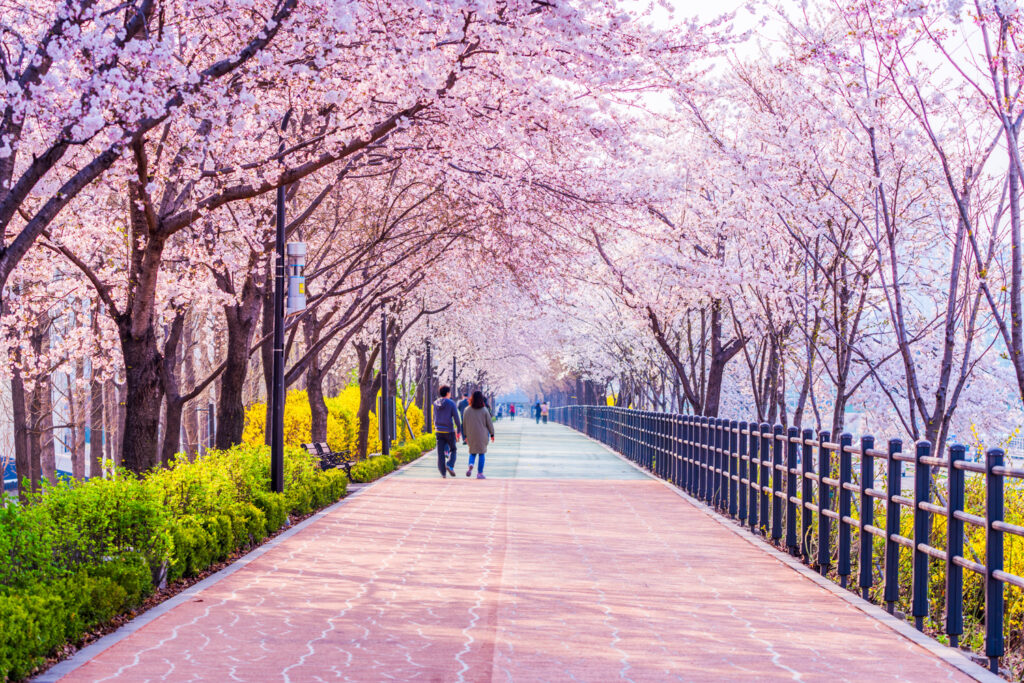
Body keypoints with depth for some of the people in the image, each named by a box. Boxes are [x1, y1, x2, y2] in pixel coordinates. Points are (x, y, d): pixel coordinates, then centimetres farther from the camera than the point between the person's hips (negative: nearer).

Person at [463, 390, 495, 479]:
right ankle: (480, 473, 4)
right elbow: (489, 423, -3)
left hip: (471, 435, 2)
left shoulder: (467, 410, -3)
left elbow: (464, 424, 3)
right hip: (482, 435, -2)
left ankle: (471, 465, -13)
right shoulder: (484, 410, -8)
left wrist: (465, 435, 14)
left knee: (472, 452, 16)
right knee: (481, 453, 7)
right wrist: (492, 434, 9)